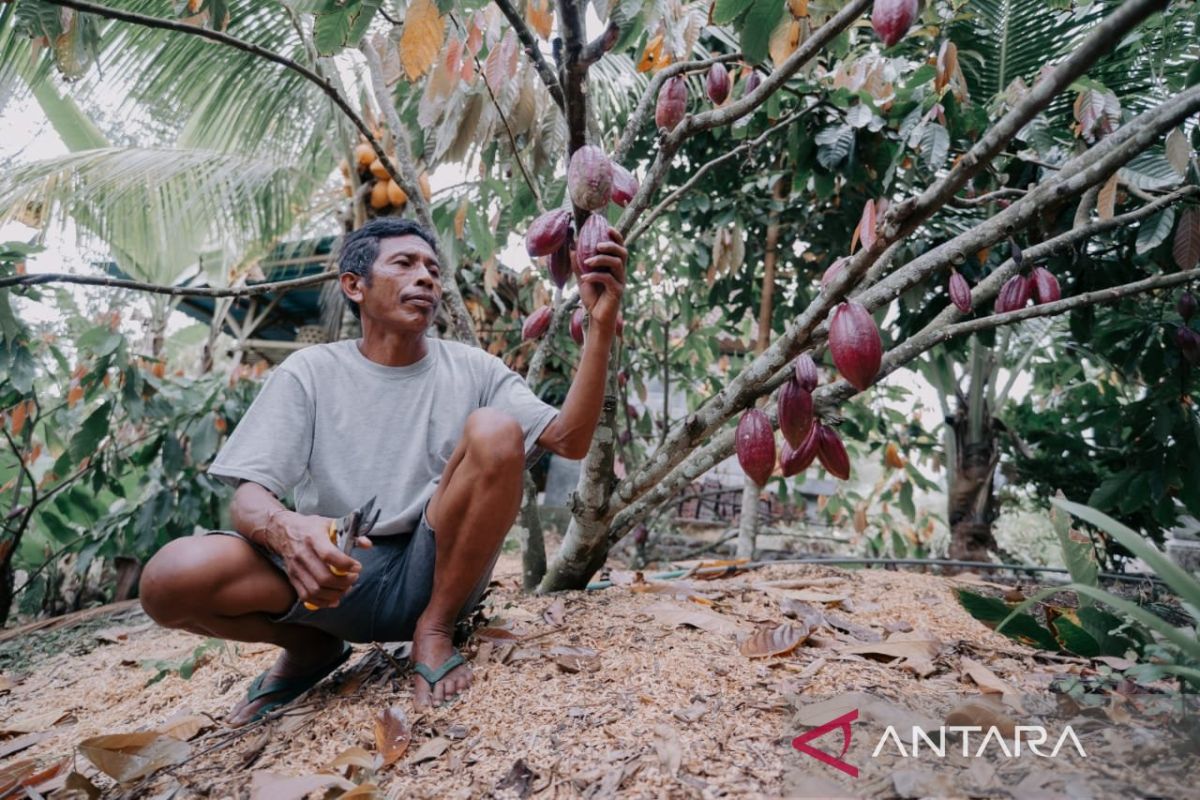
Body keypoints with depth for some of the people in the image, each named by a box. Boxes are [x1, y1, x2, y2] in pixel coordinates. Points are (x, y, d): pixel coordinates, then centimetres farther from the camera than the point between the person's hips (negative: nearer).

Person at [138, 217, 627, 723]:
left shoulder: (471, 369, 3)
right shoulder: (309, 373, 2)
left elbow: (568, 440, -8)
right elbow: (247, 497, -6)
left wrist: (601, 326, -21)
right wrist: (285, 528, -31)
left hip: (438, 572, 0)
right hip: (334, 573, 1)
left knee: (496, 432, -24)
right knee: (171, 577, -24)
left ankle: (435, 630, -7)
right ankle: (312, 647, 8)